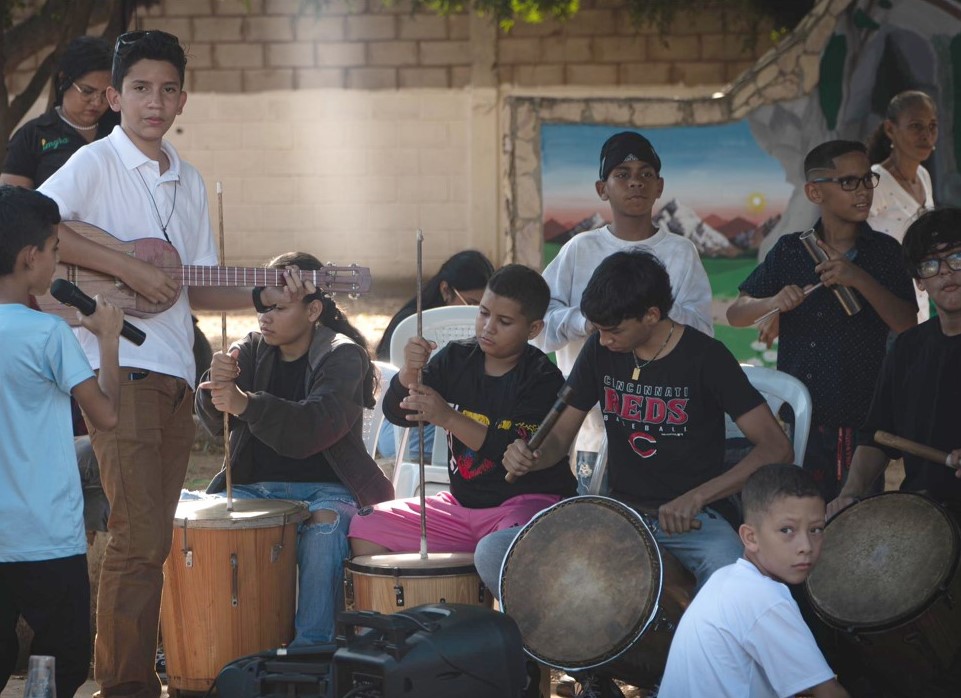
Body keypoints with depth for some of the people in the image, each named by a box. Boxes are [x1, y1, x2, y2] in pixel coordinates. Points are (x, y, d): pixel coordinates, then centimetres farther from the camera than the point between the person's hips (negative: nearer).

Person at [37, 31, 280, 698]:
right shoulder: (96, 163, -4)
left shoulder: (189, 182, 17)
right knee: (141, 540, -10)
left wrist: (261, 297, 3)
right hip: (119, 372, -7)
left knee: (151, 538, 10)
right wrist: (128, 268, -21)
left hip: (176, 377, 7)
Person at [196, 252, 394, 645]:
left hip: (325, 485, -4)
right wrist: (216, 386, -31)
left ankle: (311, 648, -29)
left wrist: (246, 404, -43)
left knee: (325, 522, -36)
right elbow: (215, 424, -7)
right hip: (256, 485, 5)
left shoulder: (343, 357, -9)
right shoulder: (253, 349, 7)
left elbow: (315, 428, -28)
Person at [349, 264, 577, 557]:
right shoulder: (458, 358, 4)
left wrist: (448, 417, -33)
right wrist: (409, 373, -21)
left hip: (527, 498, -6)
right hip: (462, 499, 6)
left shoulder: (543, 380, -13)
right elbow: (396, 413, 1)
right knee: (365, 528, -5)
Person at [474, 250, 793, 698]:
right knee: (493, 555, -16)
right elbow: (561, 437, 10)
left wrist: (696, 497, -26)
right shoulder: (601, 352, 2)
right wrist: (532, 457, -15)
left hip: (693, 519, -4)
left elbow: (776, 449, -15)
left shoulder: (704, 358, -11)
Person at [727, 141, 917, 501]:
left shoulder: (884, 251, 2)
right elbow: (736, 315, 4)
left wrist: (861, 279, -20)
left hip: (862, 422, -1)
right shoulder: (790, 251, 5)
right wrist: (774, 303, -17)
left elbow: (907, 326, -7)